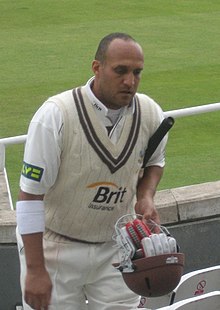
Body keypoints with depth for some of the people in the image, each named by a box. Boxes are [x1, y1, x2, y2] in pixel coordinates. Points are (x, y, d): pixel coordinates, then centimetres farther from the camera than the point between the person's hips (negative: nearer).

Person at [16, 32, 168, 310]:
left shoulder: (151, 114, -6)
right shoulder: (55, 115, -22)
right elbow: (30, 194, -19)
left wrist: (145, 198, -5)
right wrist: (35, 270, -20)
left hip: (114, 246, 4)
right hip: (53, 245, -4)